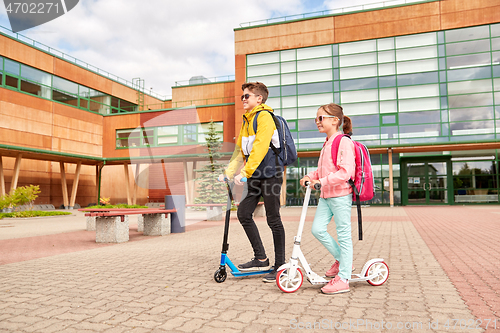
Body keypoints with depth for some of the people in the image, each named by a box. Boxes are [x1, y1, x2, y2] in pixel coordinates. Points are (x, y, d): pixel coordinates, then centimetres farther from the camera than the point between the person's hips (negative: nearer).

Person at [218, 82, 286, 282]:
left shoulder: (264, 116, -10)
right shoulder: (247, 120, 17)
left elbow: (260, 147, -22)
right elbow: (240, 149, 19)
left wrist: (245, 173, -27)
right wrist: (228, 172, 11)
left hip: (270, 173, -9)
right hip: (255, 175, 9)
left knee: (273, 220, -3)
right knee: (243, 213, 4)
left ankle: (280, 265, 10)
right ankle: (261, 259, 14)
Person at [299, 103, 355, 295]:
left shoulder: (344, 142, -11)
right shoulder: (326, 144, 18)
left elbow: (346, 172, -22)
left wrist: (323, 181, -27)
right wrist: (310, 177, 4)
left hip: (341, 195, -9)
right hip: (326, 195, 9)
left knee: (343, 234, -2)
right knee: (317, 229, 3)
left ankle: (343, 279, 6)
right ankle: (341, 259, 23)